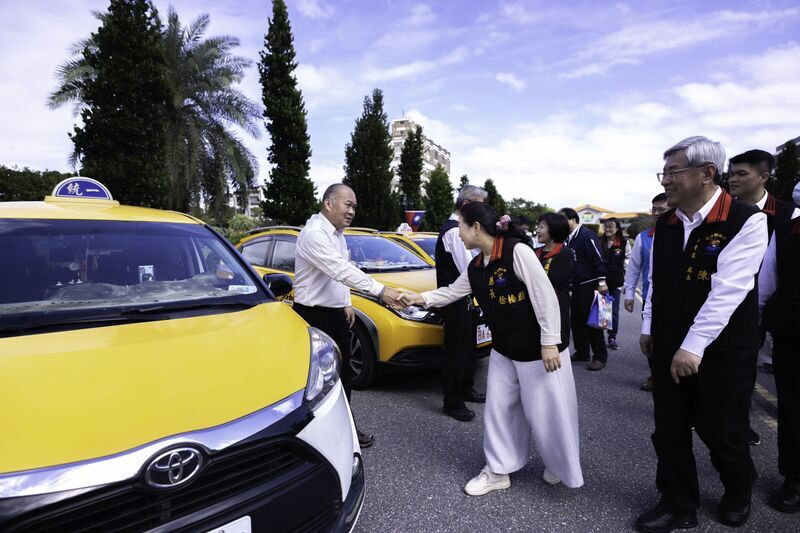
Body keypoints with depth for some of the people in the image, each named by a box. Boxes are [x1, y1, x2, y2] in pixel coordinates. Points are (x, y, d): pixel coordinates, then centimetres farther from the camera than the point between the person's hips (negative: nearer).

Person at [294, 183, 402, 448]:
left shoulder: (337, 233, 11)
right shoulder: (314, 233, -20)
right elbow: (341, 269, -30)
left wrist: (346, 304, 14)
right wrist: (380, 290, -34)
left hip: (336, 314, 9)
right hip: (313, 316, -9)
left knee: (342, 374, 14)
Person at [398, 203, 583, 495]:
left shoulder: (517, 251, -21)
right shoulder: (475, 268, 2)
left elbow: (545, 296, -21)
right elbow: (451, 292, 15)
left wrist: (549, 342, -20)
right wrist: (419, 298, 7)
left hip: (538, 349, -7)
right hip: (504, 350, 7)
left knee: (545, 410, 7)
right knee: (499, 409, 12)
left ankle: (561, 467, 35)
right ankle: (498, 471, 29)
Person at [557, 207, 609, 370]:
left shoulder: (587, 235, -13)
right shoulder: (569, 238, 13)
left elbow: (598, 258, -18)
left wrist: (601, 281, -22)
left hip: (590, 286, -9)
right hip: (576, 286, 9)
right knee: (576, 320, 13)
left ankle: (600, 356, 10)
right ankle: (582, 352, 25)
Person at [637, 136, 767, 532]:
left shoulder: (746, 220, -15)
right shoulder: (665, 223, 3)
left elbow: (728, 290, -22)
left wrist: (694, 346, -24)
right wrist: (649, 328, 10)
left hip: (722, 350, -5)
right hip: (668, 347, 5)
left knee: (722, 432, 13)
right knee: (669, 431, 11)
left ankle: (738, 493, 44)